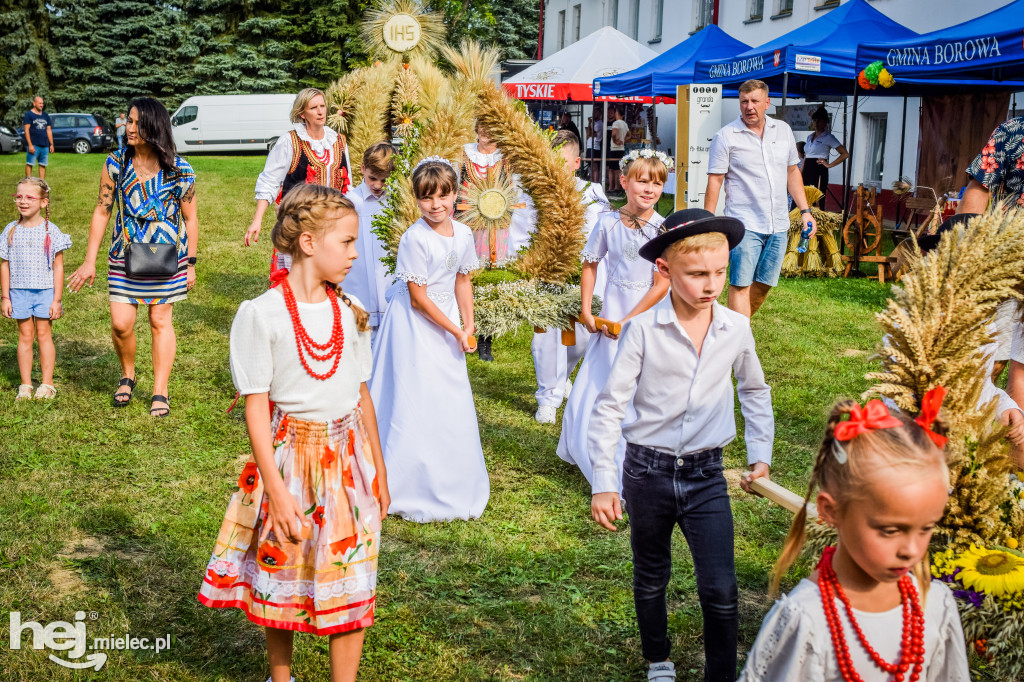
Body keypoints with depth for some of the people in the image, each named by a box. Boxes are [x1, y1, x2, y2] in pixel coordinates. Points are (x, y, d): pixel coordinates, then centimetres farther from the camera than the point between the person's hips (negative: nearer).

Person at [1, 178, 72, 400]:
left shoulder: (50, 230, -4)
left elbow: (58, 267, -3)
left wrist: (56, 299, -6)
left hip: (45, 290, -2)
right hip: (19, 291, 2)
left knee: (43, 333, 3)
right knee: (25, 335, 5)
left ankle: (47, 384, 12)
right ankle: (25, 385, 12)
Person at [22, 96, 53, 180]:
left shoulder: (46, 116, 18)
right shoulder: (29, 114, 0)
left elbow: (49, 130, 20)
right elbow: (26, 130, -6)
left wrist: (51, 144, 12)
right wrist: (30, 145, -14)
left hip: (45, 145, 5)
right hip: (33, 145, -5)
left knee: (43, 165, 6)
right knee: (29, 164, -6)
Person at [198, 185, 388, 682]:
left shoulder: (349, 311, 3)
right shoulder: (261, 314, -12)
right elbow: (256, 406, -12)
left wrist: (378, 471, 14)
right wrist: (277, 491, -16)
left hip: (349, 458, 4)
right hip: (290, 458, -3)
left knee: (351, 585, 6)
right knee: (281, 580, 13)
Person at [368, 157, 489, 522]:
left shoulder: (463, 234, 0)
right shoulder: (415, 238, -20)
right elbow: (418, 299, -17)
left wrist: (468, 325, 4)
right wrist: (455, 331, -11)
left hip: (446, 322, 7)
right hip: (415, 326, -7)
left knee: (454, 401, 11)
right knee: (416, 404, -3)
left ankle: (452, 483, 28)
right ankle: (413, 485, 13)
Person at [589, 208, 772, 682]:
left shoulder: (736, 329, -4)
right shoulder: (643, 330, -13)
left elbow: (754, 390, 16)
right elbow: (610, 405, -8)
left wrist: (761, 454, 13)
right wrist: (604, 482, -11)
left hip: (706, 477, 1)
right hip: (648, 473, -1)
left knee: (721, 590, -5)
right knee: (651, 578, 18)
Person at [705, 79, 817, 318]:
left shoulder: (783, 130, 10)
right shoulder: (725, 137, -4)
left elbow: (792, 172, 18)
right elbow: (714, 182, -6)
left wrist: (805, 211, 13)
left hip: (778, 225, 5)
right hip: (744, 224, -5)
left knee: (764, 284, 11)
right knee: (741, 285, -7)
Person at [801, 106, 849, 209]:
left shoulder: (828, 137, -1)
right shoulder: (810, 137, 18)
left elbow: (845, 154, -6)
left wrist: (829, 165, -8)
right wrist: (798, 176, 16)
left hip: (819, 172, -7)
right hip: (807, 172, 7)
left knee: (818, 204, -10)